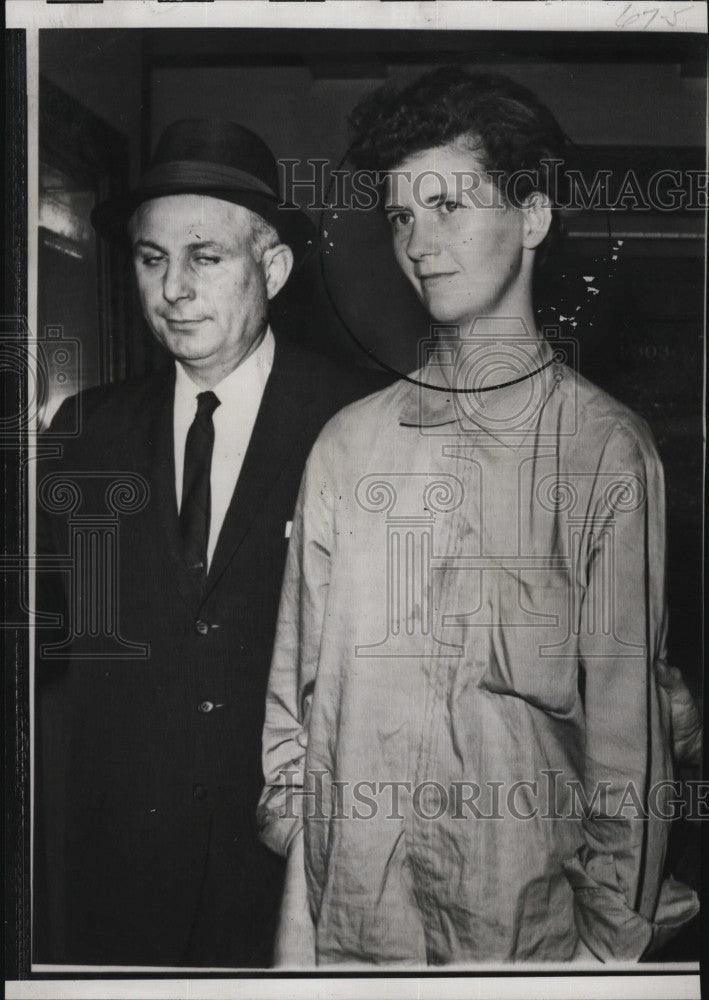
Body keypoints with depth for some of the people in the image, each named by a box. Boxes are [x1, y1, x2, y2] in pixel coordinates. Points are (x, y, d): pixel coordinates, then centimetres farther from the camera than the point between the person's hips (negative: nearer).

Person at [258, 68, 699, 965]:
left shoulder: (605, 449, -8)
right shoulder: (348, 442, 3)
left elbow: (626, 715, -7)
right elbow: (297, 682, 7)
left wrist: (613, 939, -7)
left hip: (528, 917, -3)